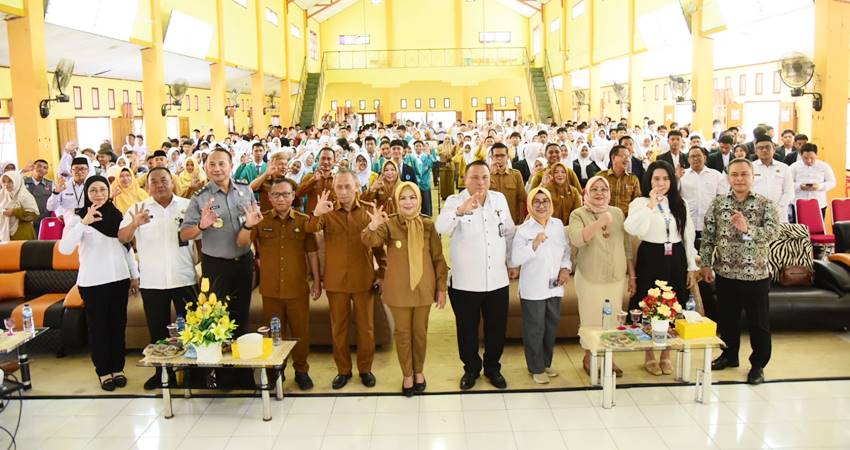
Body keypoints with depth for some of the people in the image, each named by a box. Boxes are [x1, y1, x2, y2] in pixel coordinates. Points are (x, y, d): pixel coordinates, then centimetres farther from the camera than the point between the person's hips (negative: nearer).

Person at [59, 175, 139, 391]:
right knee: (98, 326, 6)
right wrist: (83, 222, -32)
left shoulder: (117, 215, 7)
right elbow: (64, 248, -22)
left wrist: (134, 275, 11)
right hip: (92, 281, -4)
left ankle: (117, 368, 23)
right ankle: (103, 371, 17)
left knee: (118, 324, 10)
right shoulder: (77, 217, -7)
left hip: (119, 278, 4)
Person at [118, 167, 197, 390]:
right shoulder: (137, 209, 3)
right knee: (157, 328, 11)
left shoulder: (188, 206, 2)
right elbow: (122, 238, -7)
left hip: (184, 278, -1)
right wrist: (134, 224, -28)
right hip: (152, 280, 1)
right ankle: (161, 371, 24)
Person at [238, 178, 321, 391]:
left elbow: (312, 253, 1)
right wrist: (248, 225, -26)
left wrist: (317, 282, 2)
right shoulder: (262, 221, 1)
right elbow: (241, 243, -6)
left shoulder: (304, 220, -3)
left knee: (300, 331, 8)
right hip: (270, 289, 1)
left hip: (298, 288, -1)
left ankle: (301, 370, 24)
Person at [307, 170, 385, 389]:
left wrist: (382, 272, 0)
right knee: (338, 328, 11)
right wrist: (316, 214, -43)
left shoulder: (369, 210, -1)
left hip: (364, 279, 0)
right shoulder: (328, 212, -2)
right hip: (336, 280, 1)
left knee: (366, 327, 10)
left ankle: (365, 368, 26)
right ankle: (343, 370, 26)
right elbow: (310, 229, -22)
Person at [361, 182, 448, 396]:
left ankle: (419, 370, 36)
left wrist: (441, 288, -1)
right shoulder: (389, 224, -9)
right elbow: (370, 241, -27)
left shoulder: (428, 225, -5)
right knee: (402, 333, 11)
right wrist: (373, 226, -48)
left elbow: (438, 259, 0)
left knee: (420, 332, 15)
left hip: (423, 288, 1)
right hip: (399, 289, -1)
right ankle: (407, 374, 29)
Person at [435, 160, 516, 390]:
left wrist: (512, 262, 16)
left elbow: (509, 232, 14)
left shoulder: (499, 199, 2)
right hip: (465, 282, -3)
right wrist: (460, 211, -47)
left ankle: (493, 367, 37)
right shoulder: (455, 201, -11)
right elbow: (440, 227, -30)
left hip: (497, 280, 3)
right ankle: (471, 368, 35)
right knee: (467, 329, 12)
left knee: (497, 328, 15)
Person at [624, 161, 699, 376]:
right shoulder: (640, 203, -4)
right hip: (651, 259, -4)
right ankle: (650, 357, 19)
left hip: (676, 259, 4)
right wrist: (651, 204, -22)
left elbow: (688, 236, 12)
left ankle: (666, 356, 25)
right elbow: (632, 229, -23)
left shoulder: (681, 204, 9)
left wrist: (692, 267, 9)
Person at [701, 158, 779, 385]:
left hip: (756, 274, -2)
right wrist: (706, 264, 1)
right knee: (727, 318, 15)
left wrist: (747, 228, -33)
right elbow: (708, 236, 3)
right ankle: (729, 355, 34)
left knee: (759, 322, 7)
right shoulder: (718, 204, 2)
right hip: (725, 272, 2)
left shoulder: (766, 204, -3)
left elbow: (772, 231, -16)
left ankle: (758, 364, 22)